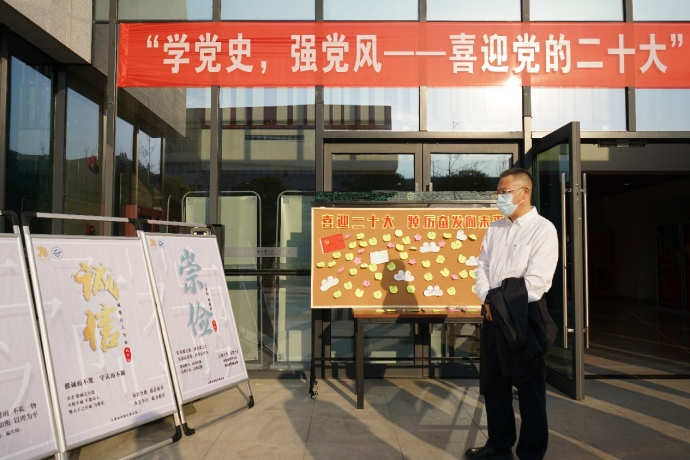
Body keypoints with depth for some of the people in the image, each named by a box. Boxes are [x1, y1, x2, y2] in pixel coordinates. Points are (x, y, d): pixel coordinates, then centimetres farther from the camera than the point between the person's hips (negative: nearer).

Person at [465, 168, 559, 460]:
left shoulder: (543, 229, -9)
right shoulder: (495, 229, 11)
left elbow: (537, 281, -16)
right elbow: (482, 266, 9)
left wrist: (503, 304, -13)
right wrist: (487, 299, -7)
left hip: (524, 316, -6)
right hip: (493, 315, 7)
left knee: (529, 387, 5)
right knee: (494, 382, 14)